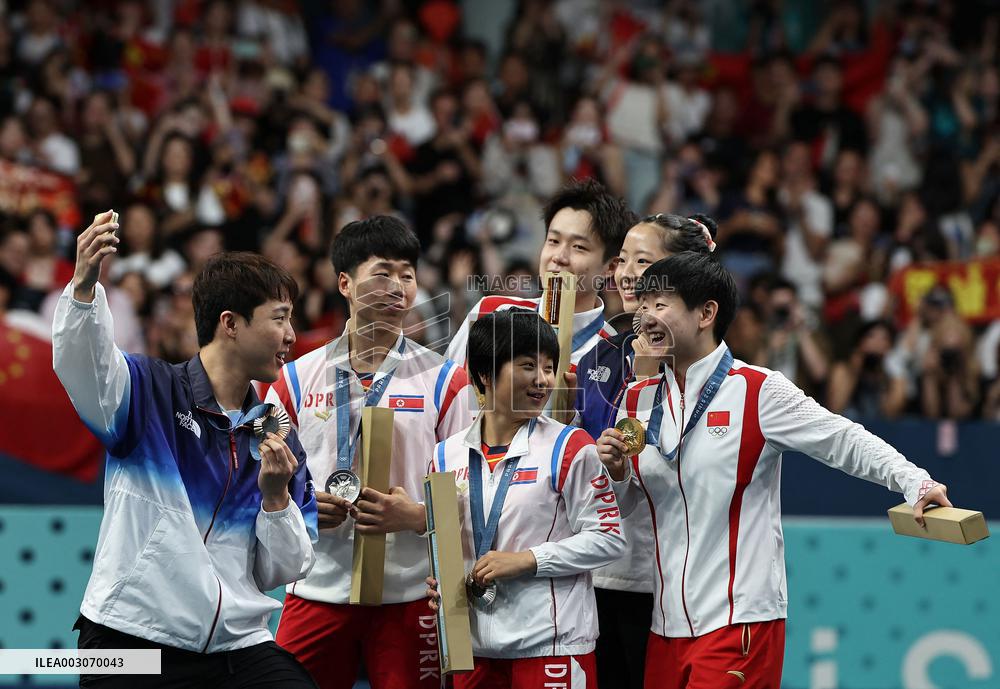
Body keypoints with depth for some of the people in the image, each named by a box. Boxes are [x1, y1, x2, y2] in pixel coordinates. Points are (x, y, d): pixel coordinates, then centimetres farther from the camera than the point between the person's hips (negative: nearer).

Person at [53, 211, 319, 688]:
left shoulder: (278, 439, 12)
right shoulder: (148, 390, -1)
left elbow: (283, 572, 12)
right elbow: (81, 363, -23)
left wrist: (276, 497, -7)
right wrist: (84, 286, -41)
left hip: (239, 645, 4)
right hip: (132, 640, -4)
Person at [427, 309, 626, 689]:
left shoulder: (570, 448, -3)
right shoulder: (447, 455, 9)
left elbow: (608, 539, -6)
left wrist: (526, 560, -14)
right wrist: (441, 582, -1)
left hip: (551, 644, -4)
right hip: (474, 642, 4)